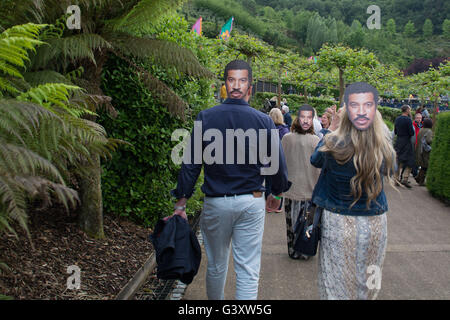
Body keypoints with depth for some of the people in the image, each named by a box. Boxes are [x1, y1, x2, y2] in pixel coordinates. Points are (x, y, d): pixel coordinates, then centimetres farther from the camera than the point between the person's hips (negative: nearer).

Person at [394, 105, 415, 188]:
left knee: (399, 161, 12)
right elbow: (412, 133, -15)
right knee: (410, 161, 0)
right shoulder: (408, 119, -13)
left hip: (398, 141, 7)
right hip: (406, 142, -7)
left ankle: (397, 179, 14)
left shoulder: (397, 119, 8)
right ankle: (405, 179, -9)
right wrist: (409, 135, 4)